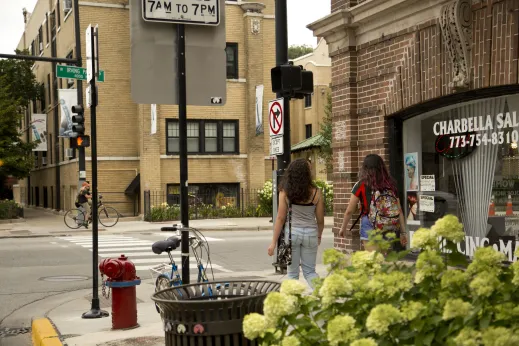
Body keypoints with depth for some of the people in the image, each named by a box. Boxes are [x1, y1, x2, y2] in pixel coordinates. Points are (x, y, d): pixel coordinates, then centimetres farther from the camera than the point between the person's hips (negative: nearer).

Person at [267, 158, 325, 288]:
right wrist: (319, 236, 21)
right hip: (310, 233, 1)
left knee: (293, 273, 10)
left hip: (291, 232, -1)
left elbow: (280, 218, -6)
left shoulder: (285, 192, -7)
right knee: (310, 271, 15)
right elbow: (320, 219, 3)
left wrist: (273, 242, 0)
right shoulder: (316, 192, -5)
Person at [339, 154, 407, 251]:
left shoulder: (362, 185, -4)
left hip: (369, 231, -4)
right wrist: (403, 232, 13)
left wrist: (343, 228, 15)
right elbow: (399, 210, 5)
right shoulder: (390, 185, 4)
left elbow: (349, 211, 1)